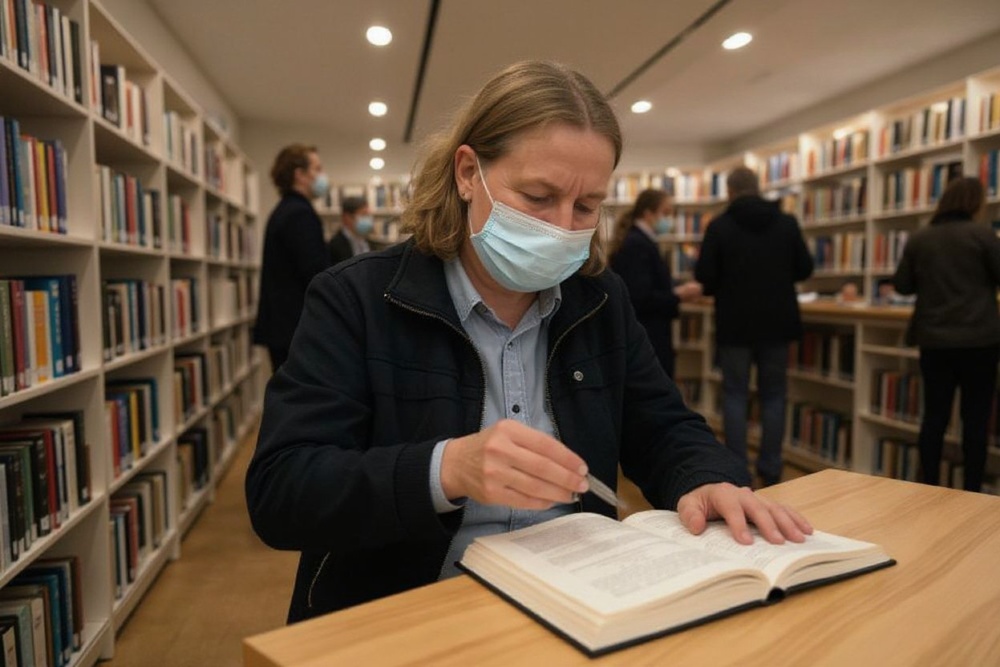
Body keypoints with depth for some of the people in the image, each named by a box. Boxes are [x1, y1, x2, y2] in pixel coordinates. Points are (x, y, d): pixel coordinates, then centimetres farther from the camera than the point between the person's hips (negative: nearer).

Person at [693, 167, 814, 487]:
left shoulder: (719, 226, -8)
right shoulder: (787, 222, 1)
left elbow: (704, 276, -10)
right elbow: (805, 269, 5)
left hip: (734, 324, -2)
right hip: (777, 322, 2)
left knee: (735, 396, 7)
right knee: (773, 396, 11)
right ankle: (770, 472, 16)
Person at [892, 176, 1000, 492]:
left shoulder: (918, 238, 3)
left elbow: (902, 285, 8)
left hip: (933, 339, 3)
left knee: (934, 415, 9)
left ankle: (928, 488, 15)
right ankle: (971, 493, 10)